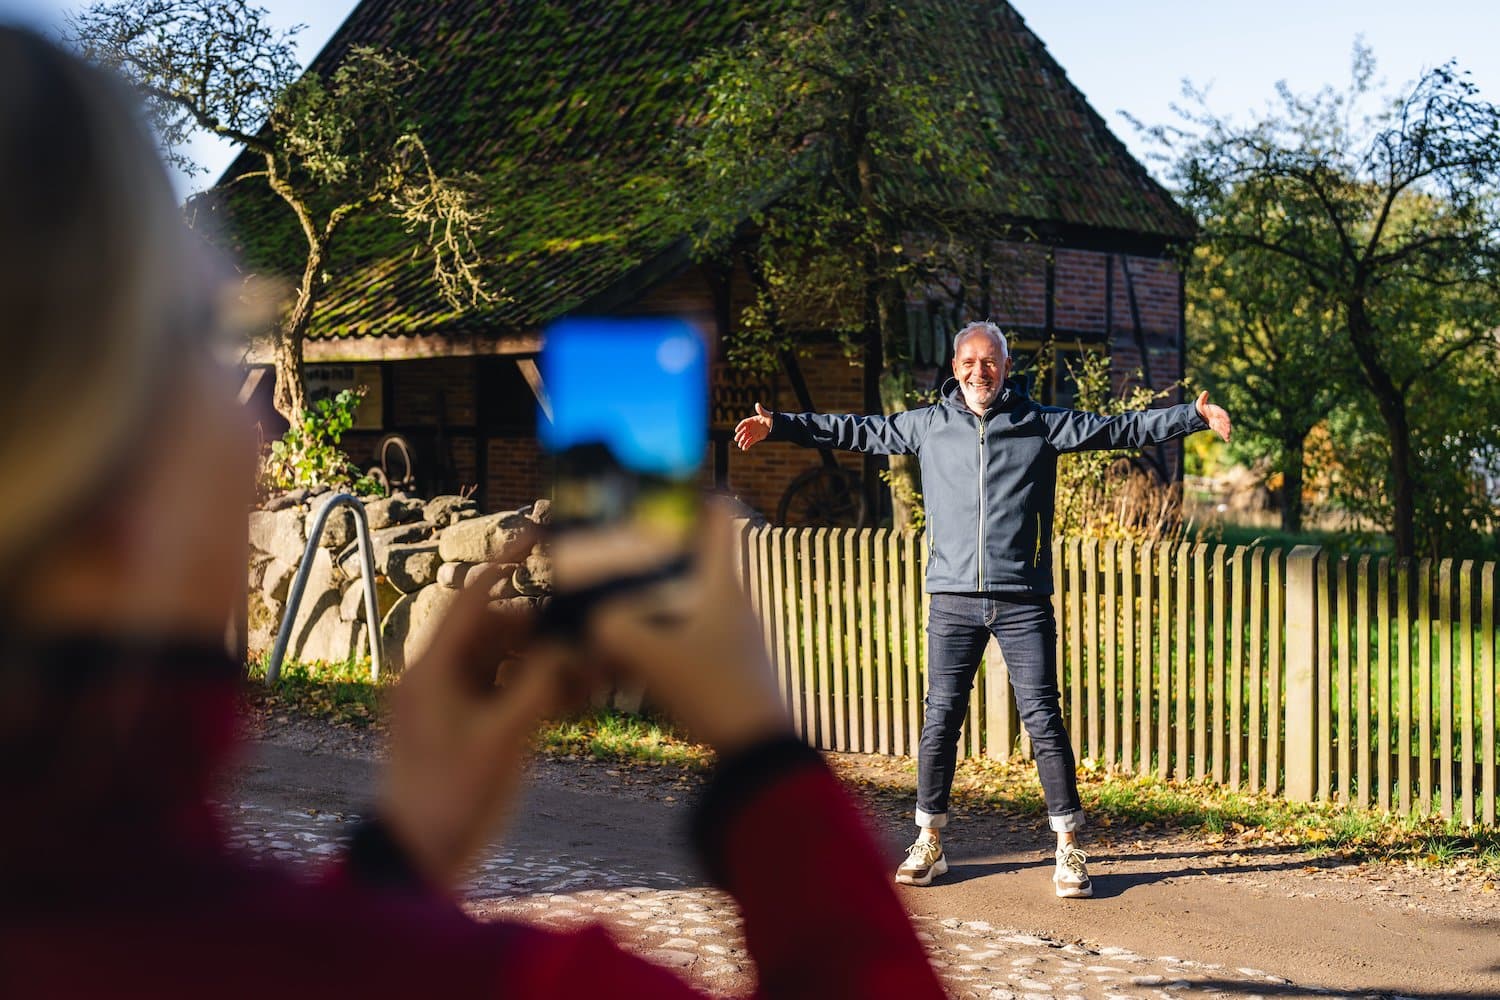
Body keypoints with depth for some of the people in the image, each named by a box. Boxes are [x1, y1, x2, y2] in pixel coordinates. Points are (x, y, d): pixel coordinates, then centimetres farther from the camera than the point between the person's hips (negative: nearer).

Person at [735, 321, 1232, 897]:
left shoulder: (1042, 424, 4)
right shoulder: (928, 425, 9)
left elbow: (1123, 429, 5)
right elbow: (857, 432, 17)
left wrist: (1195, 416, -3)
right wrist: (779, 426, 16)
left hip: (1023, 601, -1)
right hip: (953, 599, 2)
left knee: (1043, 719, -2)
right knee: (940, 720, 5)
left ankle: (1068, 848, 7)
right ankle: (928, 843, 18)